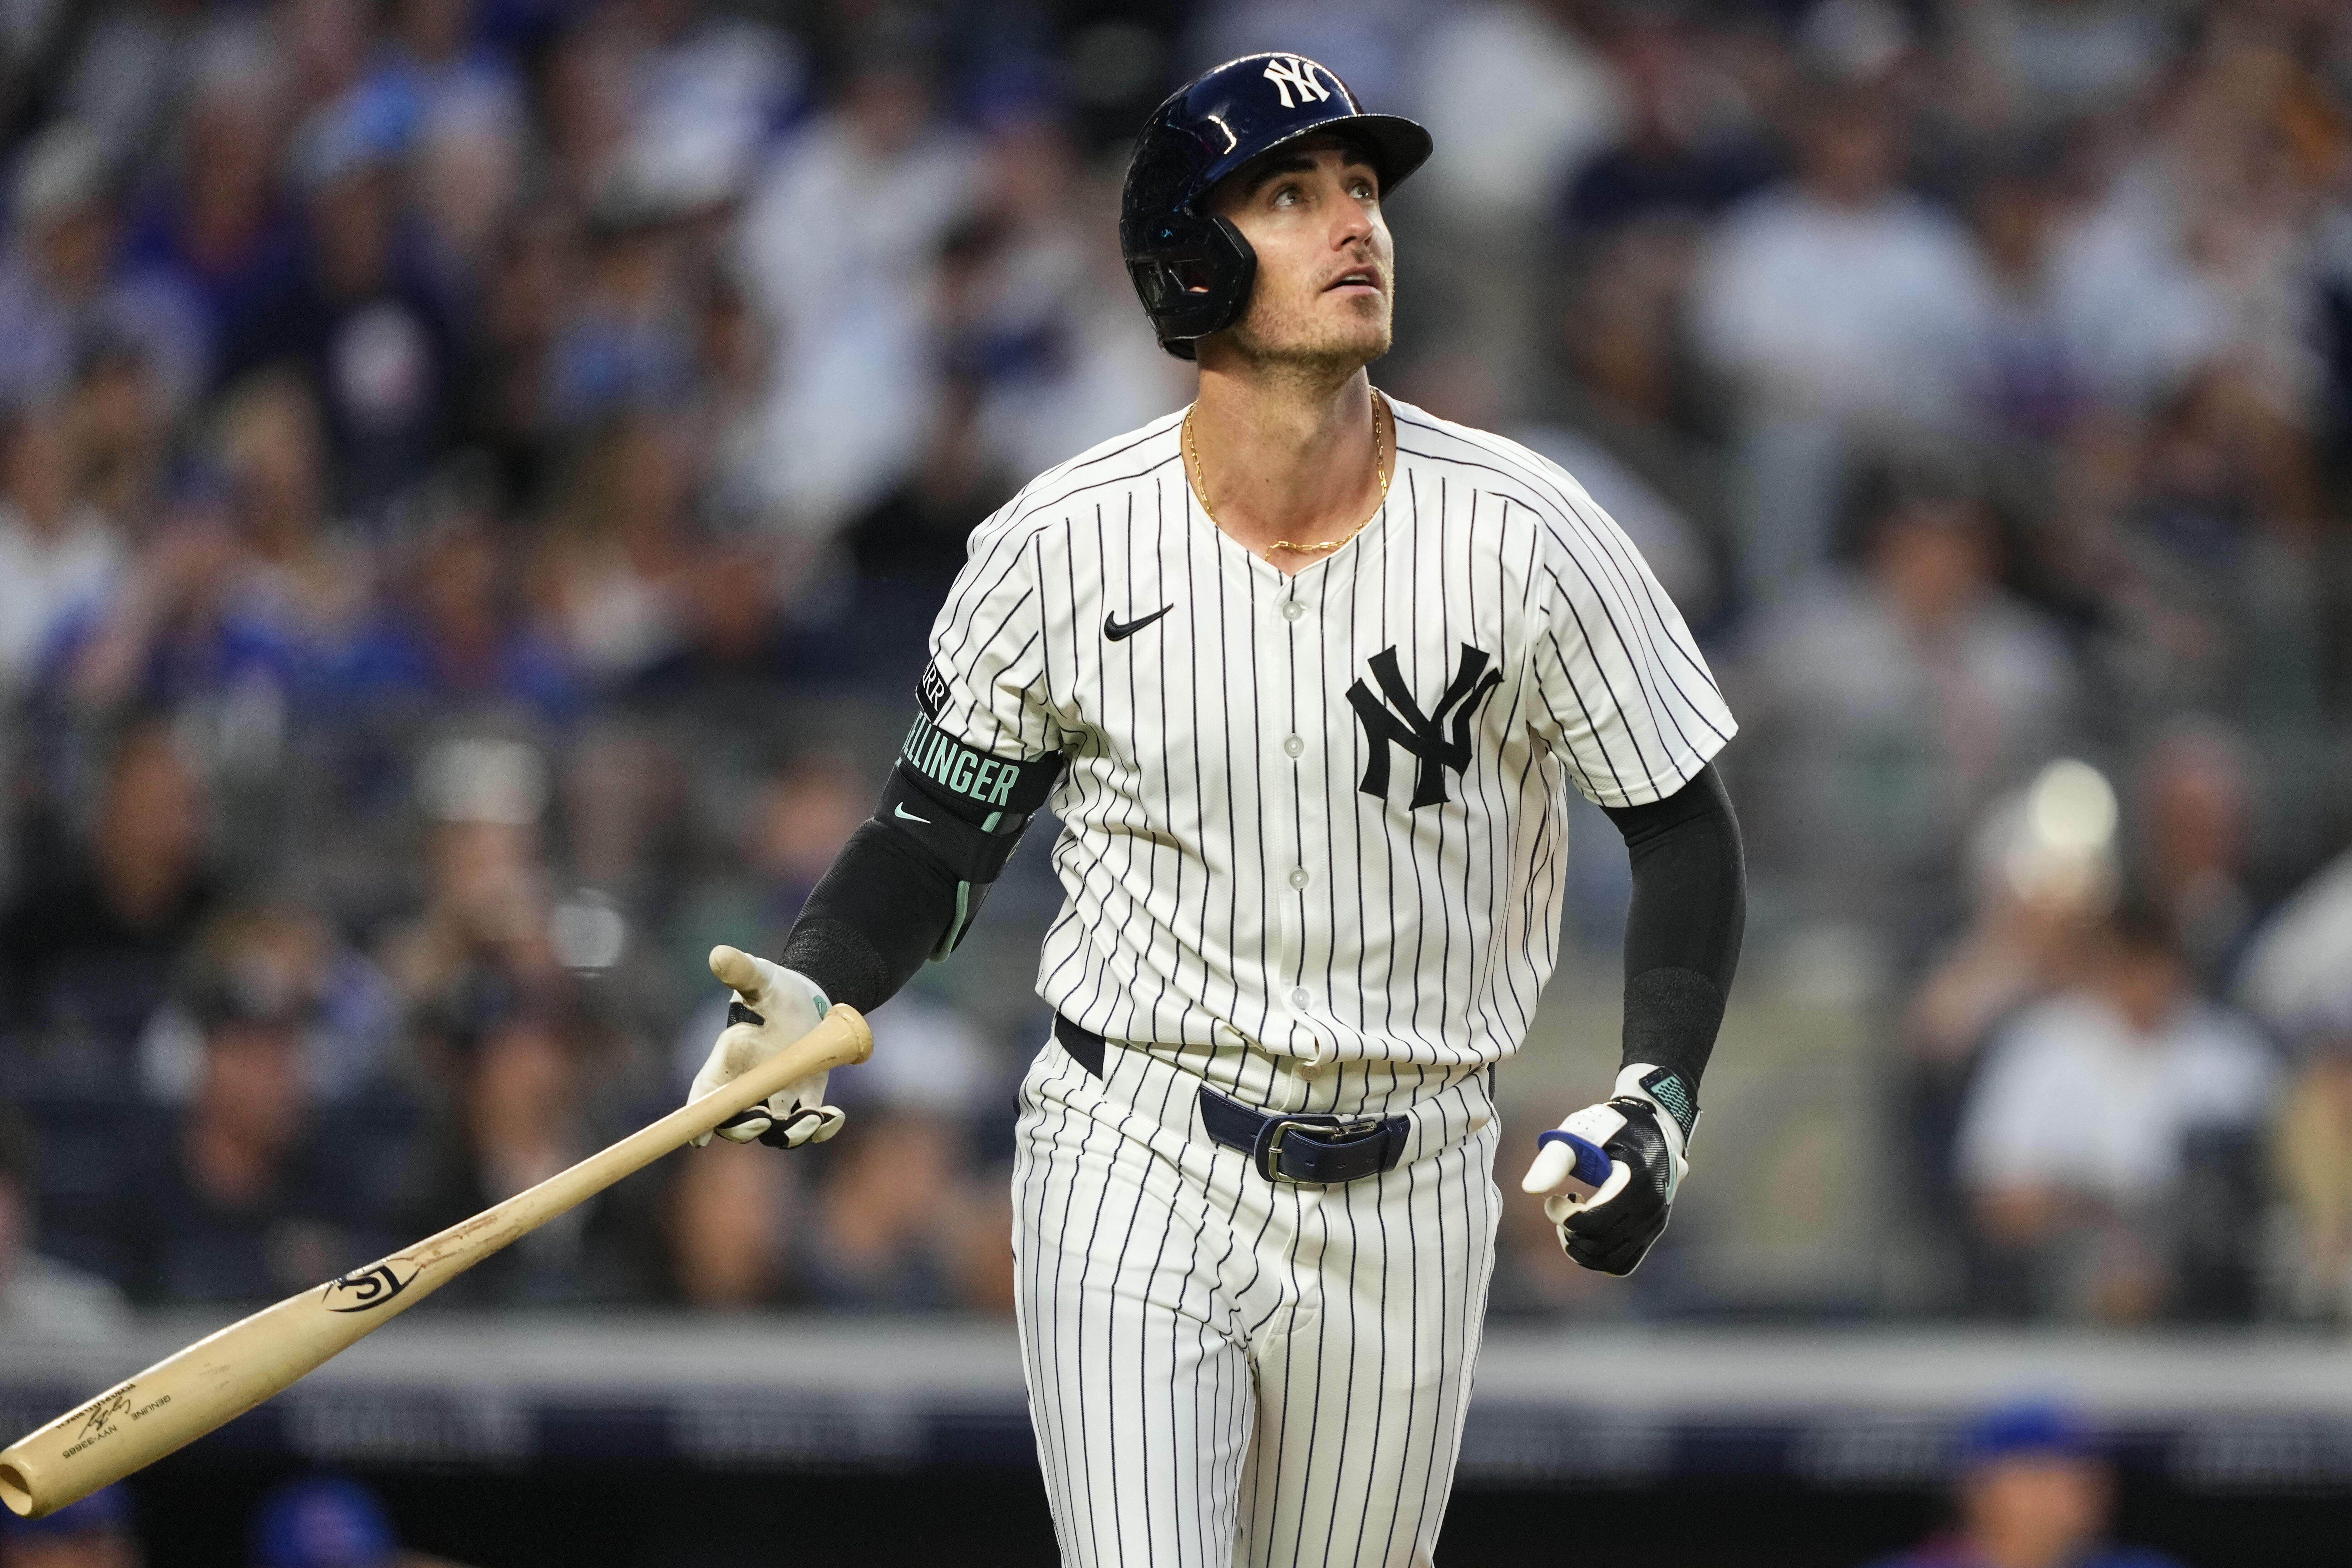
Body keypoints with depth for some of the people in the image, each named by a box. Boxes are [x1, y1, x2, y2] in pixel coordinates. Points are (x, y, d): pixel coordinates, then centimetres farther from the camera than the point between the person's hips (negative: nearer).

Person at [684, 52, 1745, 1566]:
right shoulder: (1062, 548, -8)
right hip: (1131, 1173, -1)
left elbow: (1686, 825, 1)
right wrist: (807, 995, -15)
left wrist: (1658, 1099, -11)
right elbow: (938, 832, 4)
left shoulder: (1523, 534, -8)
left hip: (1408, 1208, 1)